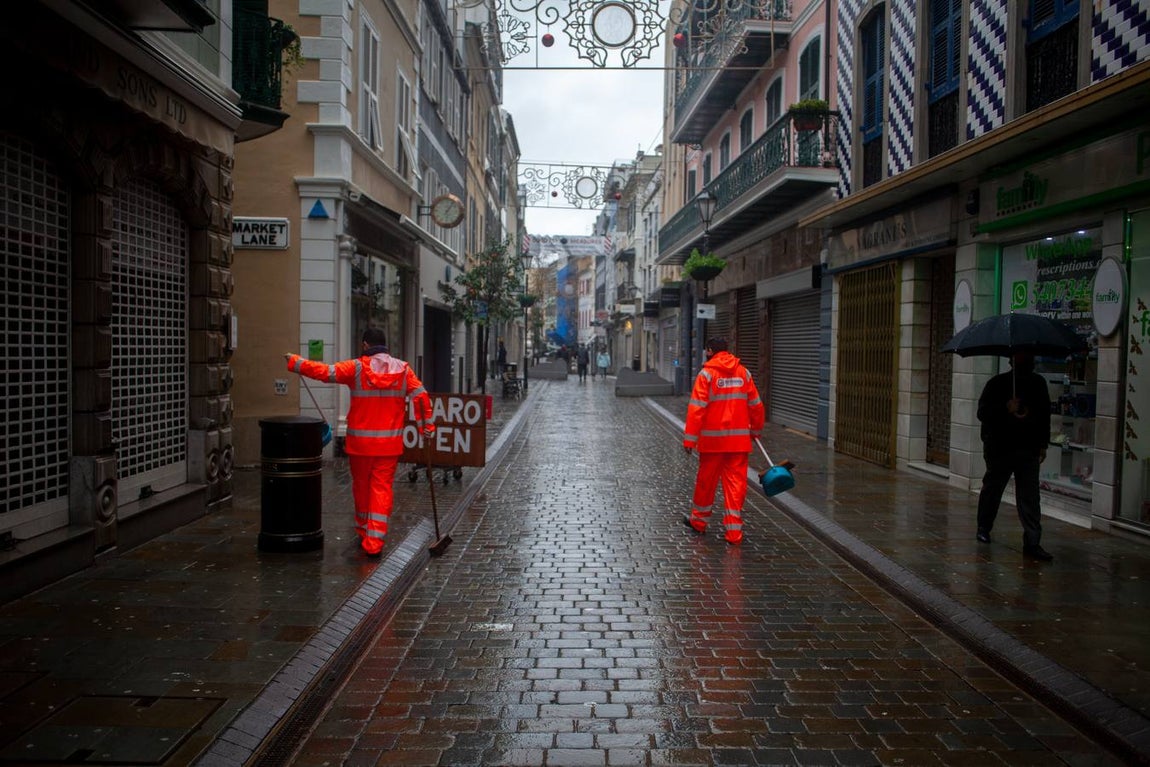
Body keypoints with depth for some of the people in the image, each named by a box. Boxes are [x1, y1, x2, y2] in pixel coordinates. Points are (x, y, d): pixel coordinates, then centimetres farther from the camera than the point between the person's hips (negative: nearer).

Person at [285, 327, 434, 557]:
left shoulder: (356, 368, -6)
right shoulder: (402, 369, 0)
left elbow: (324, 371, -7)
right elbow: (420, 395, -4)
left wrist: (295, 361, 6)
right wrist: (426, 425, 3)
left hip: (360, 441, -1)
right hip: (390, 443, 1)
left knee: (361, 486, 16)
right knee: (382, 489, 4)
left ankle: (364, 533, 30)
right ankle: (374, 542, -2)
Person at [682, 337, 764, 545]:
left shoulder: (707, 374, -6)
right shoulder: (744, 373, 6)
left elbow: (697, 409, -12)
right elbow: (756, 405, 11)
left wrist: (690, 439, -9)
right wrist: (756, 430, 26)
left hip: (713, 439, -3)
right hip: (739, 439, 3)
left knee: (706, 481, 12)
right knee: (736, 483, 5)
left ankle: (699, 520, 29)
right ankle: (734, 530, 3)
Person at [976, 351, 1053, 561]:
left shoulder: (1038, 384, 9)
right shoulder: (997, 383, -5)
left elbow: (1044, 415, 18)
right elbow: (982, 412, -11)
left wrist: (1043, 444, 15)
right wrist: (1006, 408, -27)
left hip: (1028, 449, 3)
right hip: (999, 448, -3)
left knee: (1029, 496, -4)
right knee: (992, 489, 12)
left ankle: (1032, 543, -4)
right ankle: (983, 528, 31)